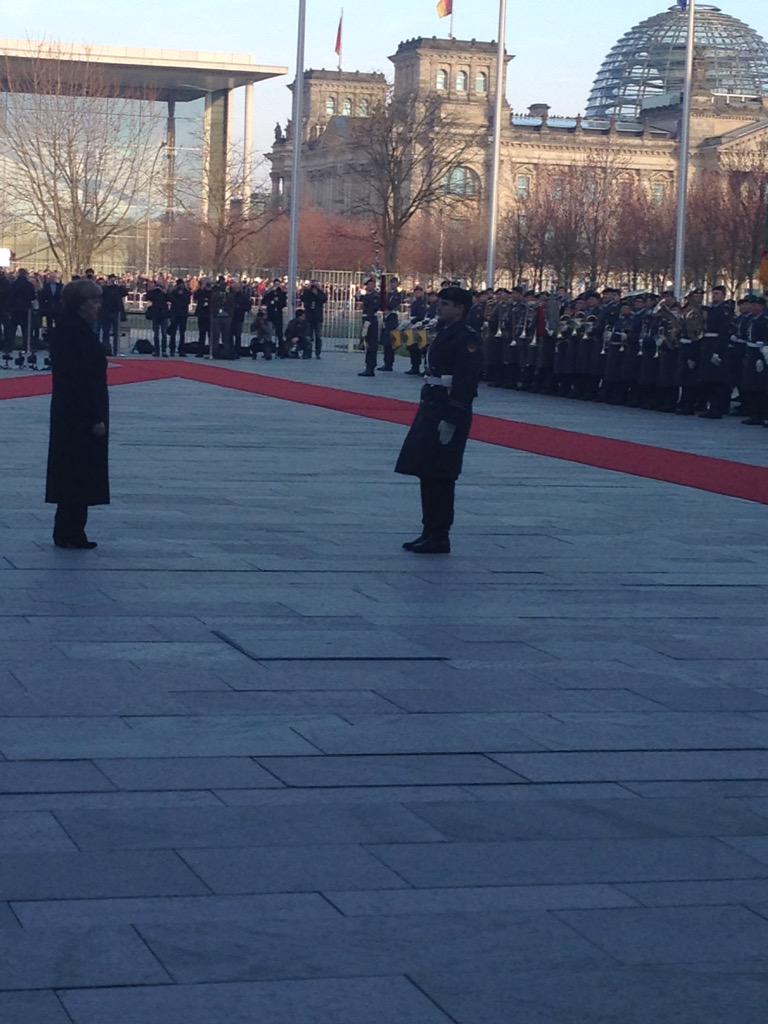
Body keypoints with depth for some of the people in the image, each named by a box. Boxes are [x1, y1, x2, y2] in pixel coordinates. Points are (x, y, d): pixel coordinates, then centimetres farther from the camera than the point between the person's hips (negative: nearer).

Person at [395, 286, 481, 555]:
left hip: (449, 412, -10)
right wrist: (426, 407, 17)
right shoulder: (445, 333, 15)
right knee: (427, 474, 12)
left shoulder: (466, 338, -14)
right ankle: (430, 532, 21)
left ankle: (440, 537, 2)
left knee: (440, 477, -5)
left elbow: (466, 382, -20)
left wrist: (450, 420, -23)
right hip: (431, 408, 10)